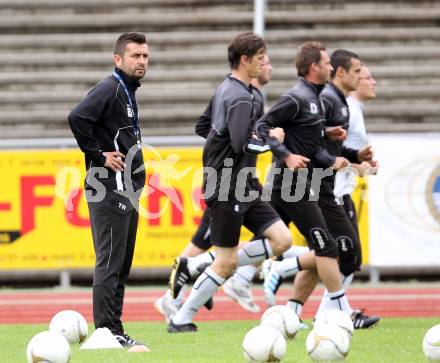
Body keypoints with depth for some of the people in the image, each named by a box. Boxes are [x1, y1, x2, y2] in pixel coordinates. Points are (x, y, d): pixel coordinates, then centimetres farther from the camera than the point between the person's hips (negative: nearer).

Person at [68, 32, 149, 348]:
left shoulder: (128, 92, 17)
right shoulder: (110, 89, -12)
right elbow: (77, 118, -27)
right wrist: (99, 155, -19)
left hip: (128, 190, 10)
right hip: (110, 189, -10)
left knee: (122, 263, 12)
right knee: (110, 262, -7)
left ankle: (113, 331, 16)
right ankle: (107, 331, -6)